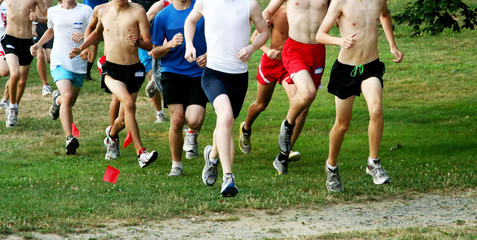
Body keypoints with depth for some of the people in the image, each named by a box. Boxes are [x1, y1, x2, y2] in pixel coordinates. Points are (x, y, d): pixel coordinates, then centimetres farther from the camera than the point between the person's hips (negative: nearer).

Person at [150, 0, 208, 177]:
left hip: (198, 74, 0)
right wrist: (170, 45, -13)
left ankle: (192, 135, 23)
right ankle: (176, 164, 9)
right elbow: (154, 53, 7)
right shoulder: (163, 16, 2)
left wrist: (208, 55, -7)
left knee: (194, 121, -16)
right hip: (172, 73, 0)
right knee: (177, 120, -11)